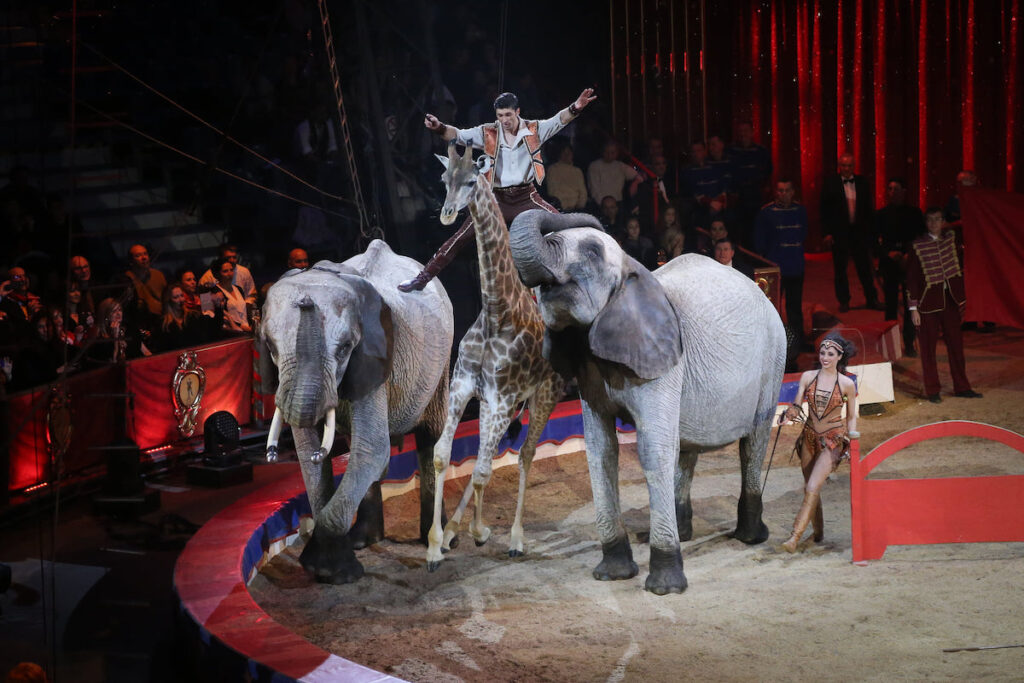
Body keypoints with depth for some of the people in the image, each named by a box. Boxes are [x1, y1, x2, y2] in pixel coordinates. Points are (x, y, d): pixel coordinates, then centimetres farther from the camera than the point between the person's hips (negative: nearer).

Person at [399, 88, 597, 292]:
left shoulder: (534, 130, -2)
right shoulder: (488, 133, -2)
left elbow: (558, 121, -14)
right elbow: (458, 135, -7)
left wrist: (575, 108, -34)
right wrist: (439, 127, -28)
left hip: (526, 197, 0)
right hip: (498, 199, 0)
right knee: (460, 238, -2)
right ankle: (424, 277, 5)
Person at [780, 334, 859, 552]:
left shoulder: (847, 384, -4)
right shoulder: (808, 377, 1)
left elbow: (851, 417, 6)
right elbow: (796, 405, -2)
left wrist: (850, 436, -7)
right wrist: (790, 414, -23)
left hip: (833, 440, -4)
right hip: (809, 437, 4)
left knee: (812, 488, -17)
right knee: (809, 487, 11)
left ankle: (795, 536, -19)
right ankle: (818, 531, 31)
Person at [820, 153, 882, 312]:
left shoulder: (862, 183, 5)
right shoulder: (830, 183, -2)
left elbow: (869, 209, 9)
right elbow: (825, 210, -2)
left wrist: (871, 231, 3)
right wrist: (827, 232, -8)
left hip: (860, 232, 2)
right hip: (839, 232, -1)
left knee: (865, 267, 5)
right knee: (840, 268, 6)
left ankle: (872, 299, 13)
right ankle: (843, 301, 16)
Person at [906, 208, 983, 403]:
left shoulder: (951, 239, 6)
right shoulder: (918, 246, -7)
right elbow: (911, 278, -7)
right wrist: (913, 307, -9)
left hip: (950, 299, 4)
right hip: (928, 300, -4)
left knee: (956, 343, 9)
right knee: (928, 346, 2)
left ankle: (961, 387, 19)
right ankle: (932, 390, 10)